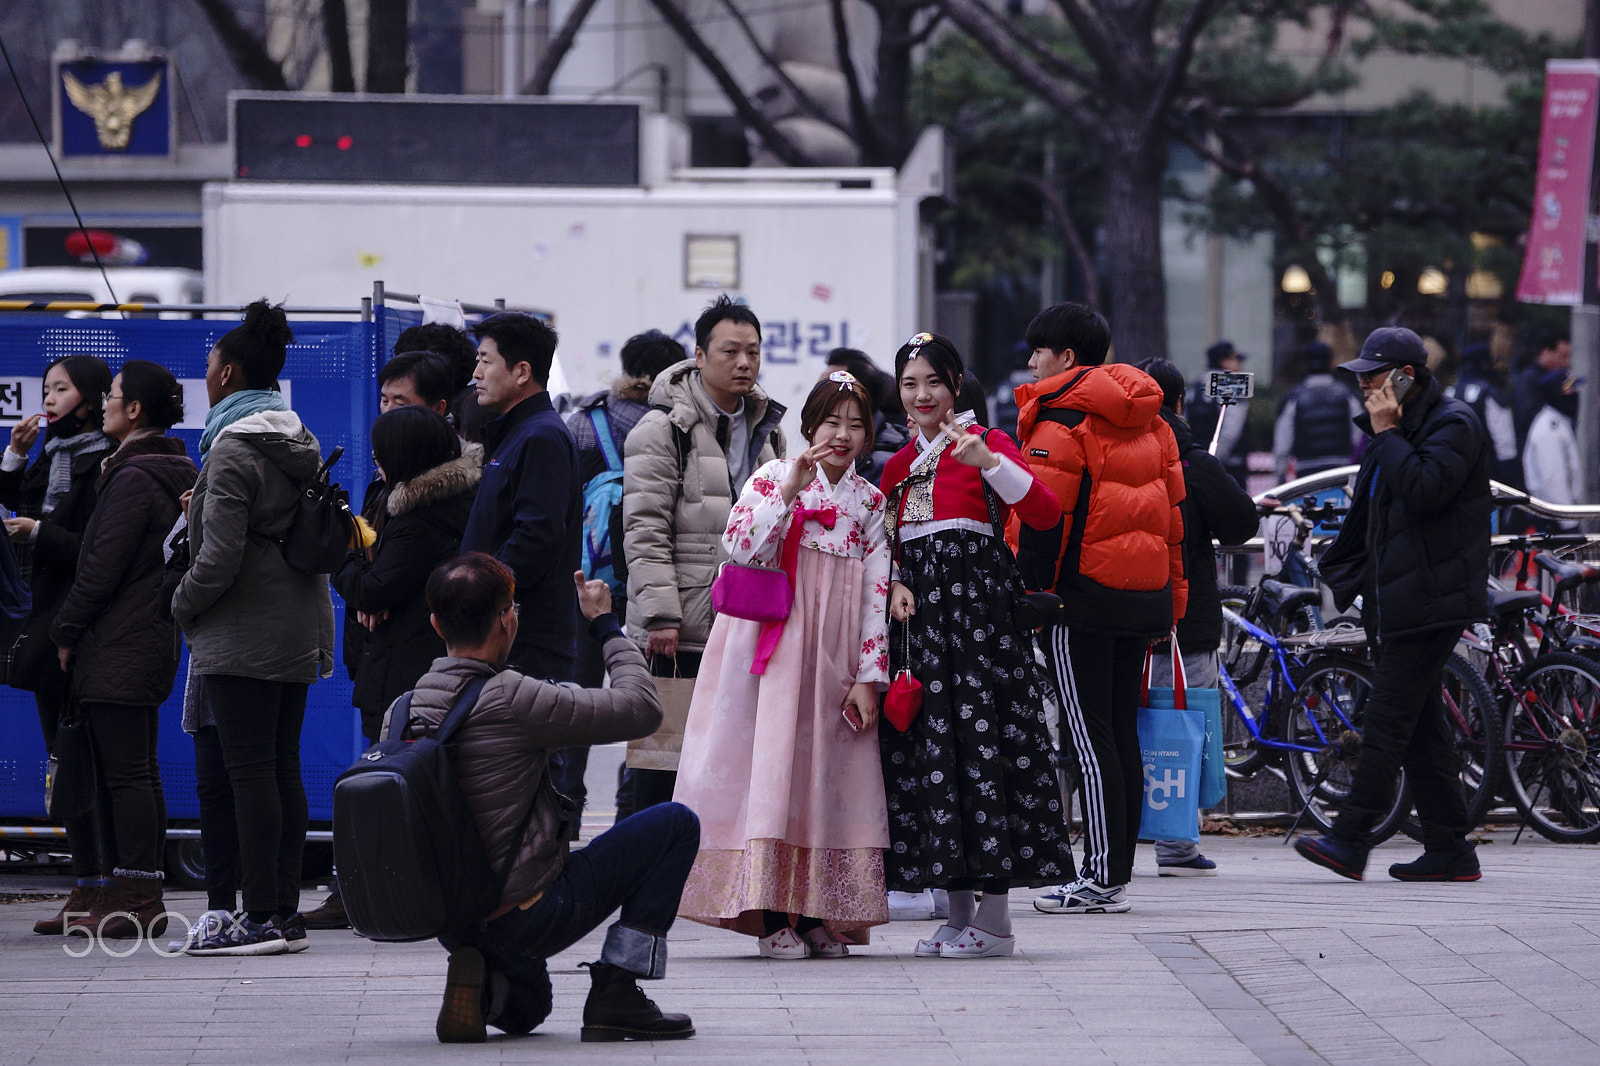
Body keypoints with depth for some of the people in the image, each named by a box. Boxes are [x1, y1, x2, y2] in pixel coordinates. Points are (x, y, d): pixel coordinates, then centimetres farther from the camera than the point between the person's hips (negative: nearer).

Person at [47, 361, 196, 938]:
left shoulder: (134, 478, -15)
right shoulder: (174, 473, 15)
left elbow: (102, 567, -16)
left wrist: (66, 632, -6)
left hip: (119, 647, -10)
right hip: (154, 638, 10)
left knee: (127, 773, -8)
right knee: (139, 772, 12)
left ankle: (136, 896, -9)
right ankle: (145, 896, 14)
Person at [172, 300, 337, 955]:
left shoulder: (234, 447, -13)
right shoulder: (300, 444, 13)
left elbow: (220, 556, -18)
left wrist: (183, 605, -3)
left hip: (242, 632, -9)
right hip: (299, 629, 9)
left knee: (249, 770, -8)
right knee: (283, 767, 9)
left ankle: (261, 916, -9)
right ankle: (286, 912, 10)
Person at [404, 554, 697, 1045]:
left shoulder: (400, 711, 0)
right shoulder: (511, 700, -22)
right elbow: (642, 709, -14)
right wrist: (605, 623, 1)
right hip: (522, 921, -8)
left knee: (526, 1011, 38)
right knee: (676, 824, 4)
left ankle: (483, 985, 2)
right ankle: (616, 995, 1)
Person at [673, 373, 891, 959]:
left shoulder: (872, 502, 11)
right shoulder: (774, 476, 2)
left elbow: (879, 594, 7)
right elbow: (741, 548, -12)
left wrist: (869, 677, 0)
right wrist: (788, 493, -19)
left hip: (836, 657, 3)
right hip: (777, 642, -3)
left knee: (829, 772, 1)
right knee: (773, 761, -9)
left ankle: (819, 912, 6)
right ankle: (772, 916, -8)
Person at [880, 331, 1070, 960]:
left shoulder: (986, 443, 0)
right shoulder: (899, 465, 17)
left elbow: (1045, 514, -14)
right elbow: (885, 546, 20)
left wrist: (988, 462, -25)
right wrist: (894, 586, -2)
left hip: (980, 603, -6)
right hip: (919, 613, 6)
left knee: (984, 742, -10)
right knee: (926, 743, 3)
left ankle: (995, 917, -7)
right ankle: (959, 912, 10)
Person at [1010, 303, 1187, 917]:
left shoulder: (1060, 420, -10)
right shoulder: (1147, 420, 16)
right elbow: (1172, 510, 18)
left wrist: (1025, 593, -13)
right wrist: (1169, 600, 21)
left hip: (1084, 592, -8)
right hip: (1146, 594, 8)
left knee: (1088, 735, -6)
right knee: (1120, 733, 11)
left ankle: (1103, 879, -8)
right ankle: (1116, 870, 13)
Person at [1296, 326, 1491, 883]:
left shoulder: (1454, 424, -9)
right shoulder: (1401, 430, 20)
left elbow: (1425, 490, -25)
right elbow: (1364, 517, 28)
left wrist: (1387, 434, -15)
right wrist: (1340, 578, 25)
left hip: (1432, 600, -10)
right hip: (1399, 602, 10)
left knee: (1389, 717, -13)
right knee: (1419, 723, 8)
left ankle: (1350, 840, -16)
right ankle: (1450, 850, 10)